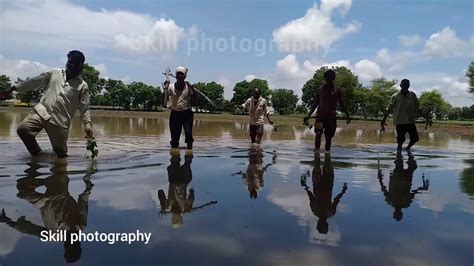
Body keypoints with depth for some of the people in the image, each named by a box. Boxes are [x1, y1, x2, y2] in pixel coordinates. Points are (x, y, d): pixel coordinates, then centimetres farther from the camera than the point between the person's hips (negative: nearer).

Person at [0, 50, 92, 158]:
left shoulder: (82, 86, 3)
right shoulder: (54, 73, 13)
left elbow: (84, 108, -1)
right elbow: (34, 82, 16)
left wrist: (88, 125, -15)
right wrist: (12, 89, 16)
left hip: (60, 121, -3)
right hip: (42, 111, 3)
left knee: (61, 153, -5)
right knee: (22, 129, -17)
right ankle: (38, 155, 2)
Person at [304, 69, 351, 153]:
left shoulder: (337, 91, 7)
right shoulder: (319, 90, 6)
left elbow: (341, 104, 13)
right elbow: (315, 104, 9)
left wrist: (347, 115, 8)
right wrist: (308, 116, 2)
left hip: (331, 117, 1)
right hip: (320, 115, -1)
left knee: (329, 137, 4)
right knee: (318, 134, -19)